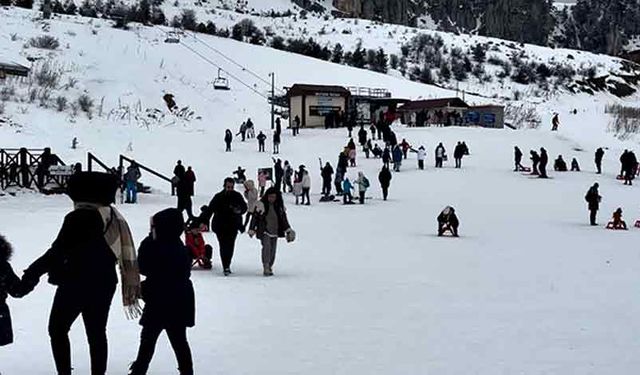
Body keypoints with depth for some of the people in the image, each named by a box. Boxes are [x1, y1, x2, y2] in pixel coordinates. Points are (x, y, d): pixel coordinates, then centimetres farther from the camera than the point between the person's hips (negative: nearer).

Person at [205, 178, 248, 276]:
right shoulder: (218, 197, -1)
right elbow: (210, 209, -2)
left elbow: (244, 207, 10)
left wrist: (239, 210, -14)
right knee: (224, 246, -7)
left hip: (233, 226, 2)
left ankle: (227, 265, 20)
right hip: (220, 226, -2)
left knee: (230, 246, 3)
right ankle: (226, 267, -8)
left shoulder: (237, 196, 4)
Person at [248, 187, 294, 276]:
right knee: (266, 246, -22)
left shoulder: (279, 206, 7)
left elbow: (284, 218, 16)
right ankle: (266, 267, -25)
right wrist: (251, 230, 1)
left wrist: (288, 230, 11)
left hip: (275, 232, 5)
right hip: (264, 231, -5)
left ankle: (269, 267, 20)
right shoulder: (261, 205, -6)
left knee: (272, 250, 6)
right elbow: (255, 217, -1)